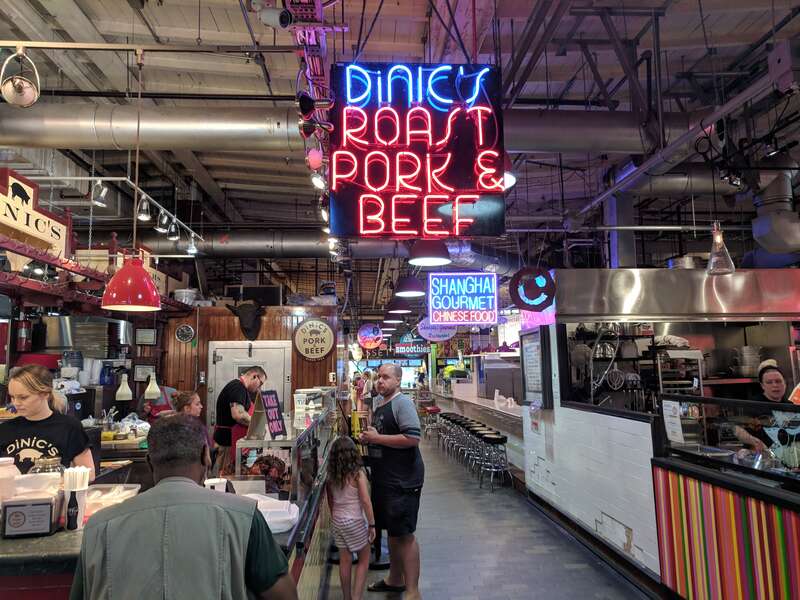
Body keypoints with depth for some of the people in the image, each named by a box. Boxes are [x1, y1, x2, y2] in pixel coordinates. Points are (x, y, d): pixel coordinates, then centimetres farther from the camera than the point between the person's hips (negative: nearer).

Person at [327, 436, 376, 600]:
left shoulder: (331, 476, -2)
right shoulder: (358, 474, -16)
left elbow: (330, 502, 7)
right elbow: (366, 501, -16)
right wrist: (372, 524, -8)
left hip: (337, 521, 5)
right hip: (355, 521, -5)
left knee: (345, 561, 15)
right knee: (364, 559, 11)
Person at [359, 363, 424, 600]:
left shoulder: (403, 403, -16)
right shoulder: (379, 401, 11)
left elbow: (412, 438, -26)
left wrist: (376, 438, -20)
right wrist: (367, 437, 5)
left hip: (403, 480, -9)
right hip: (383, 478, 9)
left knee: (405, 534, -2)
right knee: (391, 530, 20)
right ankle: (395, 580, 37)